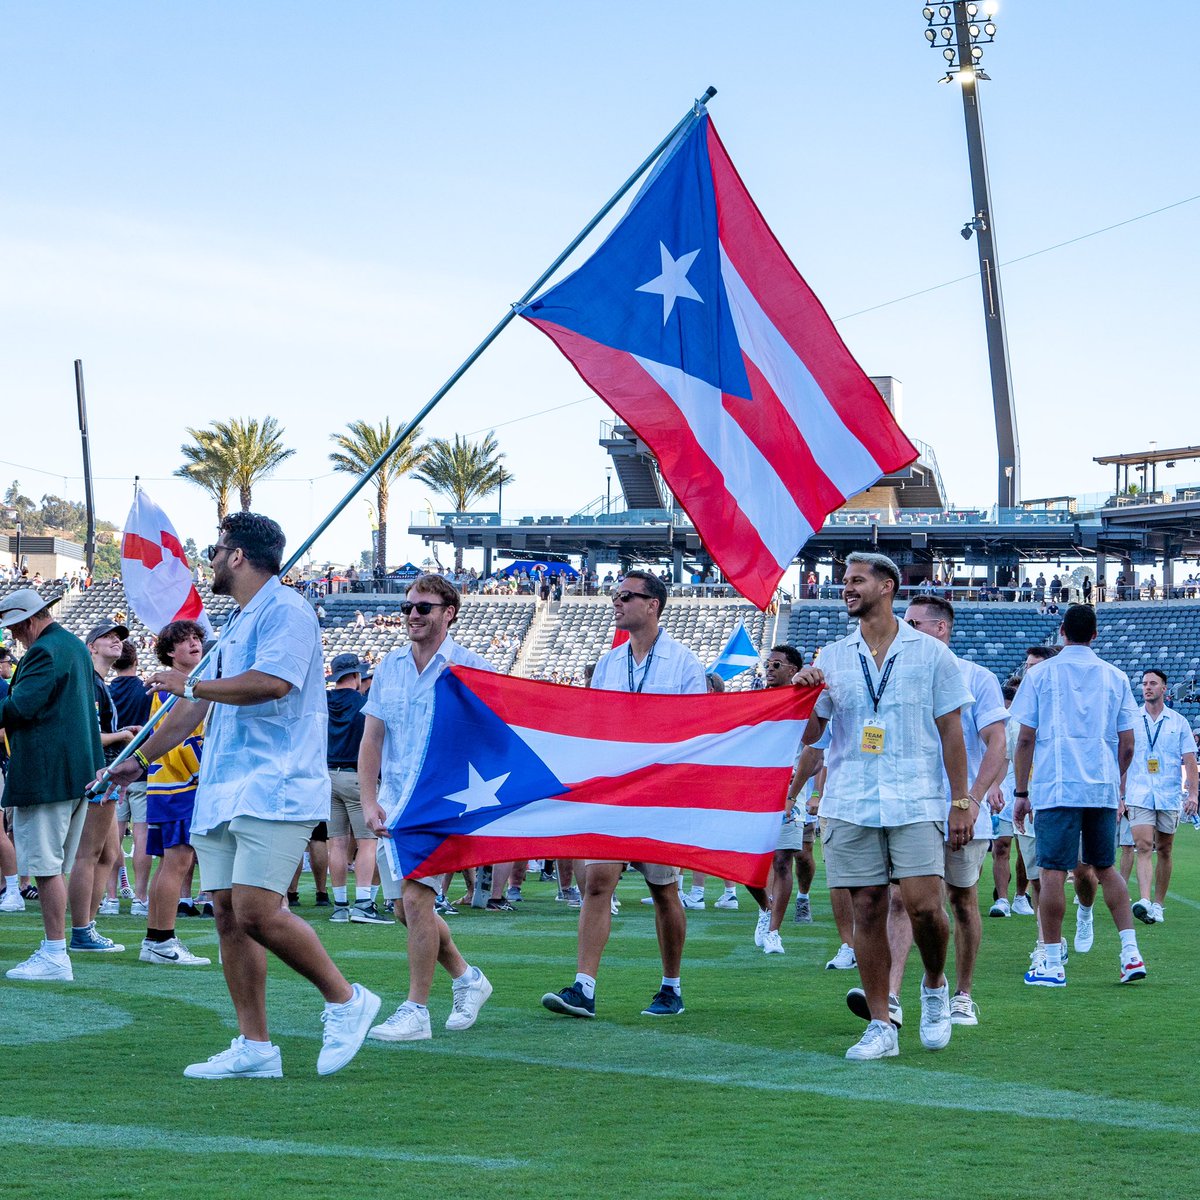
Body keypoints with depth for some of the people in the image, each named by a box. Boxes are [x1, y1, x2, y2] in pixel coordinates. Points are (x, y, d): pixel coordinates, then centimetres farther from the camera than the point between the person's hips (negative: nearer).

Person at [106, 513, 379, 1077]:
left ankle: (345, 1000, 0)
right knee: (228, 916, 3)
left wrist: (190, 684, -10)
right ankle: (254, 1047, 6)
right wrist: (140, 758, 36)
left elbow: (271, 682, -23)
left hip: (273, 791, -9)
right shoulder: (235, 623, 22)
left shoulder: (284, 609, -7)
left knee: (257, 913, -17)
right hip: (222, 792, 9)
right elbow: (198, 705, 31)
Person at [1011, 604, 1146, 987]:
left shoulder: (1041, 675, 1)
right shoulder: (1115, 677, 9)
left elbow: (1025, 739, -1)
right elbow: (1127, 746, 9)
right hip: (1103, 789, 4)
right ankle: (1131, 952, 8)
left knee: (1053, 872, -3)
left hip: (1056, 789, -4)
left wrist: (1021, 792, 5)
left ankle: (1052, 963, -3)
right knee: (1105, 869, 15)